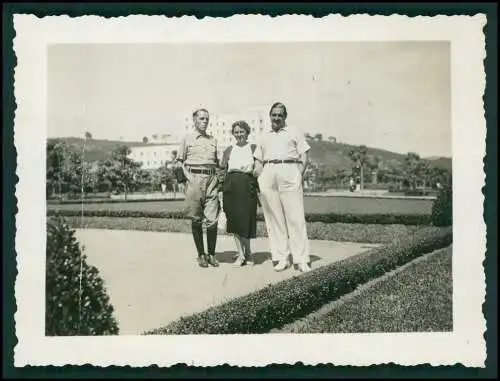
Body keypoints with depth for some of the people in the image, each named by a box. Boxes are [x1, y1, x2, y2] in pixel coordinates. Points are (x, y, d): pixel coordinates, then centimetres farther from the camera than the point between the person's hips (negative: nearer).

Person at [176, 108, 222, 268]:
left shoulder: (213, 140, 20)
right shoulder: (186, 139, 9)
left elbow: (219, 162, 20)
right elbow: (180, 161, 7)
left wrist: (218, 178, 6)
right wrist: (187, 177, -5)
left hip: (211, 178, 3)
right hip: (194, 178, -2)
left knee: (212, 219, -4)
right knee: (196, 219, 1)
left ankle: (211, 254, 6)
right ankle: (201, 255, 9)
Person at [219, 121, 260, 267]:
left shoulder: (254, 148, 10)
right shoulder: (229, 150, 16)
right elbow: (223, 170, 13)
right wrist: (222, 188, 3)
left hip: (248, 186, -2)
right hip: (231, 186, 2)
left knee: (246, 219, -4)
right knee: (234, 219, -3)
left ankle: (245, 253, 12)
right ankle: (242, 253, 4)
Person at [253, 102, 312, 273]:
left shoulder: (294, 133, 16)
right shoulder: (264, 137, 24)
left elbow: (304, 157, 10)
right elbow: (259, 162, 21)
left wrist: (299, 176, -3)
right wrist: (259, 179, 7)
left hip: (289, 172, -3)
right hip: (268, 176, 3)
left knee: (295, 217, -8)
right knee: (273, 218, -1)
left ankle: (301, 260, -7)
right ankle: (281, 257, 3)